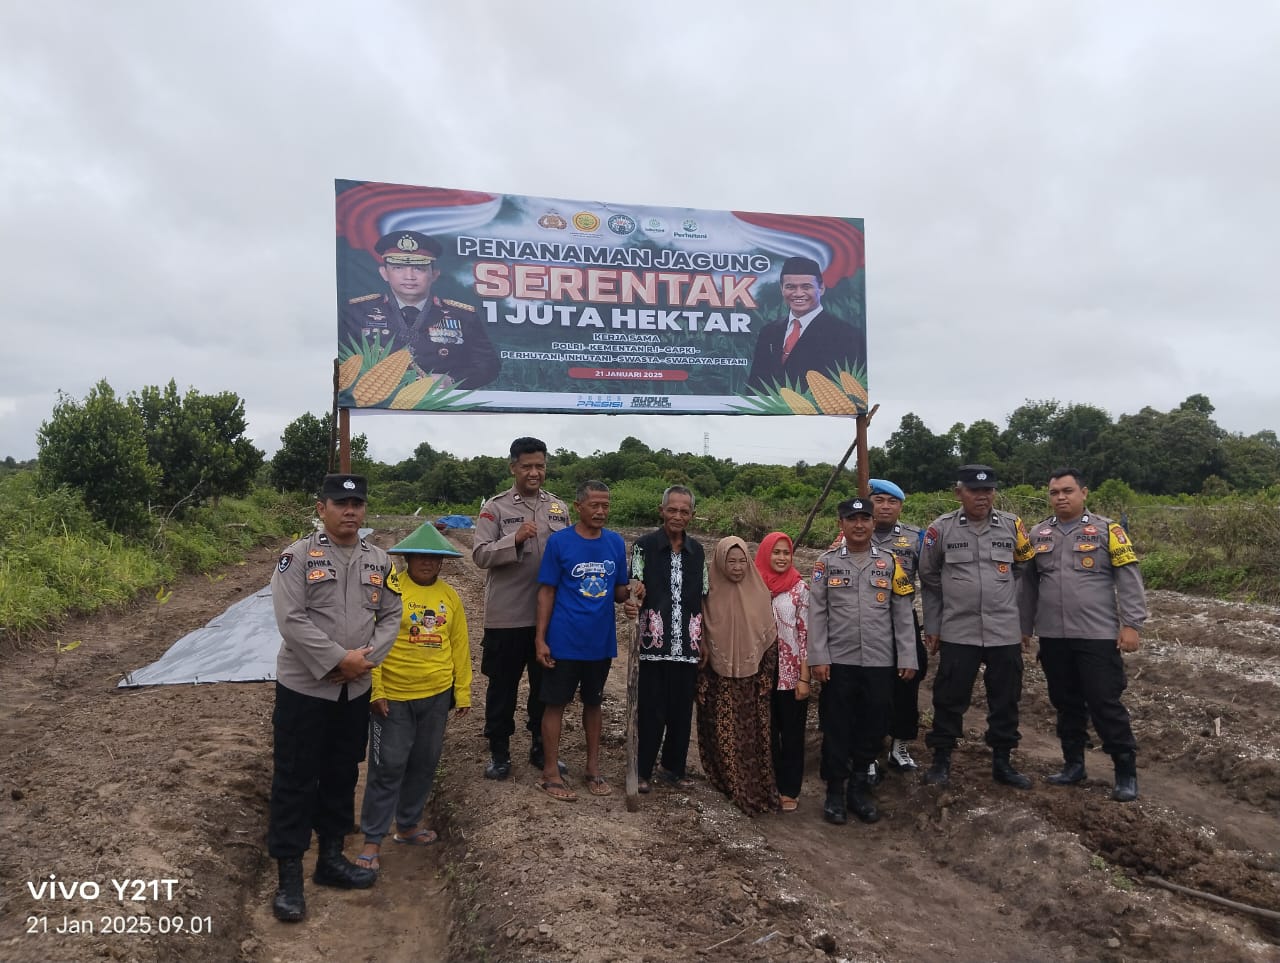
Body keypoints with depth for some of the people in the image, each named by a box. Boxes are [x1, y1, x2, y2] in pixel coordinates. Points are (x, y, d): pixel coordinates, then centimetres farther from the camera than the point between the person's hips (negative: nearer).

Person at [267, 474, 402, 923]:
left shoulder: (379, 560, 5)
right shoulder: (298, 556, -11)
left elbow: (391, 616, 5)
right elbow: (291, 619, -18)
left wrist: (367, 657, -11)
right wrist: (339, 659, -20)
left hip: (356, 691, 5)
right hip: (303, 687, -5)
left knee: (342, 775, 16)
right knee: (295, 780, 4)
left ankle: (331, 857, 33)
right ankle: (289, 876, 15)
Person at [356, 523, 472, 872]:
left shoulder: (449, 595, 6)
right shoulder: (388, 588, -9)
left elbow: (459, 646, 9)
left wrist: (463, 693, 10)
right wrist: (375, 690, -13)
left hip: (436, 695, 5)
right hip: (392, 695, -4)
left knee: (425, 764, 14)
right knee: (388, 766, 1)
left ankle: (407, 825, 33)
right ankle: (373, 840, 14)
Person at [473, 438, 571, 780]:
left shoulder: (559, 508, 8)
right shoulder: (495, 507, -4)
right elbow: (480, 554, -13)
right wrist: (515, 539, -27)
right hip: (506, 616, -3)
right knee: (503, 686, 9)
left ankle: (541, 748, 30)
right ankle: (499, 752, 24)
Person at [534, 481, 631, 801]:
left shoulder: (616, 543, 1)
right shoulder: (559, 541, -10)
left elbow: (617, 592, 8)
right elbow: (546, 592, -7)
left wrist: (628, 592, -15)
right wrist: (540, 639, -10)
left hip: (601, 640, 4)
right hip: (564, 641, -4)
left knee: (593, 702, 16)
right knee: (556, 703, 5)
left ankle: (593, 767, 29)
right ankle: (551, 772, 18)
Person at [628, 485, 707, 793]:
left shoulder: (697, 550, 10)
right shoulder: (644, 545, -2)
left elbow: (702, 599, 13)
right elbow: (636, 587, -9)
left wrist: (703, 641, 10)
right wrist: (633, 597, -32)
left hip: (687, 646, 4)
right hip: (654, 644, -3)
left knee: (682, 709, 10)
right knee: (650, 709, 2)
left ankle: (674, 767, 26)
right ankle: (642, 770, 16)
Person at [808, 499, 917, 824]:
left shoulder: (890, 562, 5)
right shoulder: (827, 562, 1)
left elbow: (903, 614, 5)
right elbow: (817, 613, 0)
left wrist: (907, 658, 1)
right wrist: (818, 657, -6)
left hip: (880, 662, 2)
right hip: (838, 662, -1)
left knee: (873, 727, 8)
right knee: (836, 728, 5)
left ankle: (859, 788, 26)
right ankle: (835, 791, 19)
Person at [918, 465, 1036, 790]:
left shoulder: (1012, 526, 2)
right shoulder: (941, 529, -3)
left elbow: (1025, 576, 10)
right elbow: (930, 581, 5)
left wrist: (1025, 624, 9)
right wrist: (931, 627, 5)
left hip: (1006, 632, 2)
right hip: (957, 632, -2)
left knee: (1006, 700, 11)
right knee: (950, 699, 6)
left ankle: (1002, 762, 27)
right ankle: (941, 760, 21)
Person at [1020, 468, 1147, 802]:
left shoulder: (1106, 530, -2)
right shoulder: (1038, 535, 8)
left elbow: (1129, 580, -4)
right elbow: (1028, 585, 14)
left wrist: (1131, 624, -11)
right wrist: (1024, 628, 13)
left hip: (1098, 636, -4)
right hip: (1052, 637, 4)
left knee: (1105, 704, -1)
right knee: (1066, 704, 13)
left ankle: (1126, 772, 12)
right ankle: (1073, 764, 27)